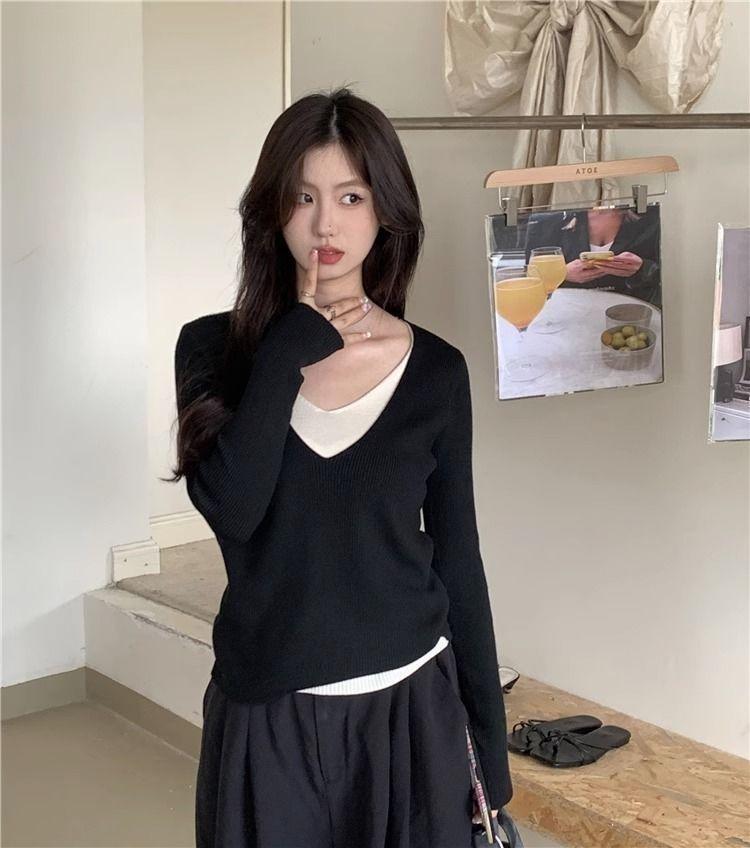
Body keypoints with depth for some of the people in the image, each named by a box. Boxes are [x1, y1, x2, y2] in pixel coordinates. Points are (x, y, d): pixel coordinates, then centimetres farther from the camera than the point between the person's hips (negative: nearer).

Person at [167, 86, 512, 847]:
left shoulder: (435, 369, -3)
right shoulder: (214, 347, -4)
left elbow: (457, 560, 1)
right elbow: (229, 508, -20)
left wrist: (489, 744, 3)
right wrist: (288, 351, -17)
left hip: (409, 704, 1)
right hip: (266, 714, 0)